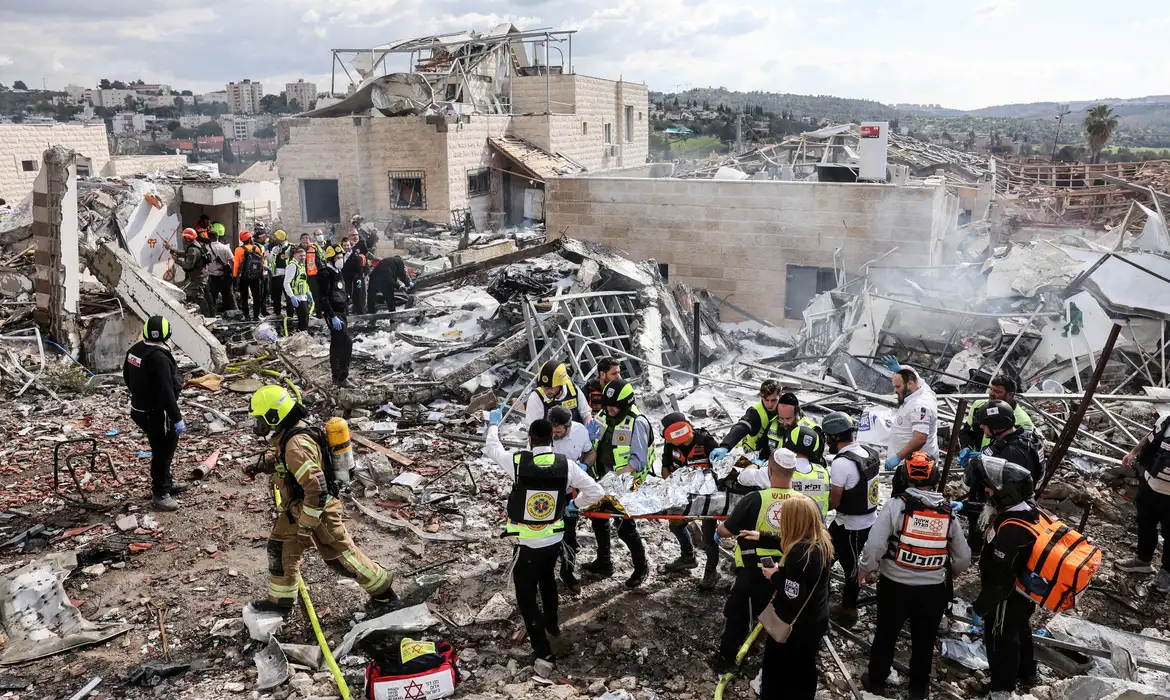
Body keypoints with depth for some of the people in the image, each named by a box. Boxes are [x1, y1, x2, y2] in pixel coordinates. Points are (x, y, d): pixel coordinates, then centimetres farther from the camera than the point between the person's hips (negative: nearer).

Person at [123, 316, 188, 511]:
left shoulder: (135, 350, 2)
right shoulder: (159, 358, -28)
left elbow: (127, 376, 18)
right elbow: (166, 392, -28)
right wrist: (177, 418, -22)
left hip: (139, 409, 10)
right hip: (156, 415, -10)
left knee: (163, 449, 23)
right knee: (163, 452, 3)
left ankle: (166, 483, 38)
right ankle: (160, 494, 14)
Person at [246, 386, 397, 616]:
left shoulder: (296, 445, -33)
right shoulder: (286, 433, -2)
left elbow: (316, 489, -35)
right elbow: (277, 455, 23)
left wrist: (306, 526, -26)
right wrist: (264, 464, 1)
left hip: (318, 510, -9)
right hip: (297, 507, 9)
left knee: (340, 556, 3)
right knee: (280, 548, 17)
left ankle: (383, 592, 19)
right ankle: (280, 600, 35)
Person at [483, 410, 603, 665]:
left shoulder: (518, 462, -20)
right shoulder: (566, 465, -14)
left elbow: (493, 448, 1)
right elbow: (596, 492, -8)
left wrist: (493, 424, 20)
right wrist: (574, 503, 11)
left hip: (527, 543, -4)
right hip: (554, 539, 4)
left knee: (526, 595, 10)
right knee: (547, 580, 30)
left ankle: (543, 650, 11)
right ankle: (552, 624, 51)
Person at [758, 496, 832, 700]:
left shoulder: (799, 553, -32)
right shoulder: (822, 543, -7)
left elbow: (791, 597, -31)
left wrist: (774, 577, -16)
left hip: (792, 626, -7)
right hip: (816, 621, 7)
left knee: (775, 671, 15)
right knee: (804, 669, 24)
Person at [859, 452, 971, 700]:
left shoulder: (896, 504, -17)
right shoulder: (948, 511, -4)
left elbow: (875, 544, -20)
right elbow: (963, 557, 5)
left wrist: (866, 569, -2)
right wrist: (950, 571, 26)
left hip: (895, 585, -2)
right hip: (934, 588, 2)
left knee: (885, 635, 18)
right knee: (924, 640, 20)